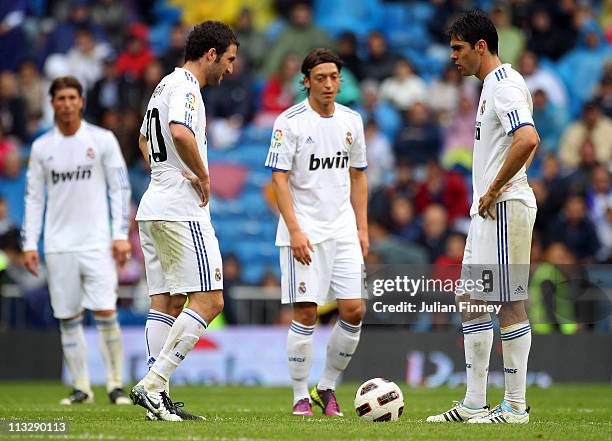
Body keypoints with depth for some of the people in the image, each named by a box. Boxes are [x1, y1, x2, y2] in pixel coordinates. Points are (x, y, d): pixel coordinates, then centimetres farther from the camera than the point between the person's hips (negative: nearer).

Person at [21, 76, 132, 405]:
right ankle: (81, 388, 10)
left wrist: (121, 235, -6)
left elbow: (120, 189, 2)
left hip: (96, 242, -2)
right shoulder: (41, 147, 7)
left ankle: (115, 385, -1)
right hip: (58, 246, 2)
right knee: (68, 317, 3)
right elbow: (33, 198, 10)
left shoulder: (102, 140, 1)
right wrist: (29, 244, 3)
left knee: (105, 313, -10)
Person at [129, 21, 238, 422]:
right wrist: (203, 177, -16)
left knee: (167, 302, 8)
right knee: (209, 300, -10)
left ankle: (158, 399, 4)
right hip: (182, 210, -10)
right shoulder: (185, 86, -11)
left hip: (154, 208, 10)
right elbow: (181, 133, -31)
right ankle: (152, 385, -15)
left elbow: (145, 140, 35)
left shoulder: (166, 85, 20)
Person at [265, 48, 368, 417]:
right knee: (305, 314, -7)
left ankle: (328, 387, 15)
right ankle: (301, 397, 4)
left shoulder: (351, 120, 9)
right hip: (304, 231, -5)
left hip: (343, 230, 5)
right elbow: (279, 178, -9)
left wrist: (362, 228, 11)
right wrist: (295, 230, -17)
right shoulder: (290, 121, -7)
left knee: (354, 310, -1)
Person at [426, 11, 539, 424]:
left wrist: (494, 191, -22)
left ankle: (515, 406, -3)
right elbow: (527, 144, 28)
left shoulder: (504, 85, -14)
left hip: (504, 207, -11)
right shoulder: (493, 84, 18)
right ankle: (474, 404, 15)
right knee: (470, 300, 11)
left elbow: (528, 139, -30)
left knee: (510, 302, -7)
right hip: (487, 210, 11)